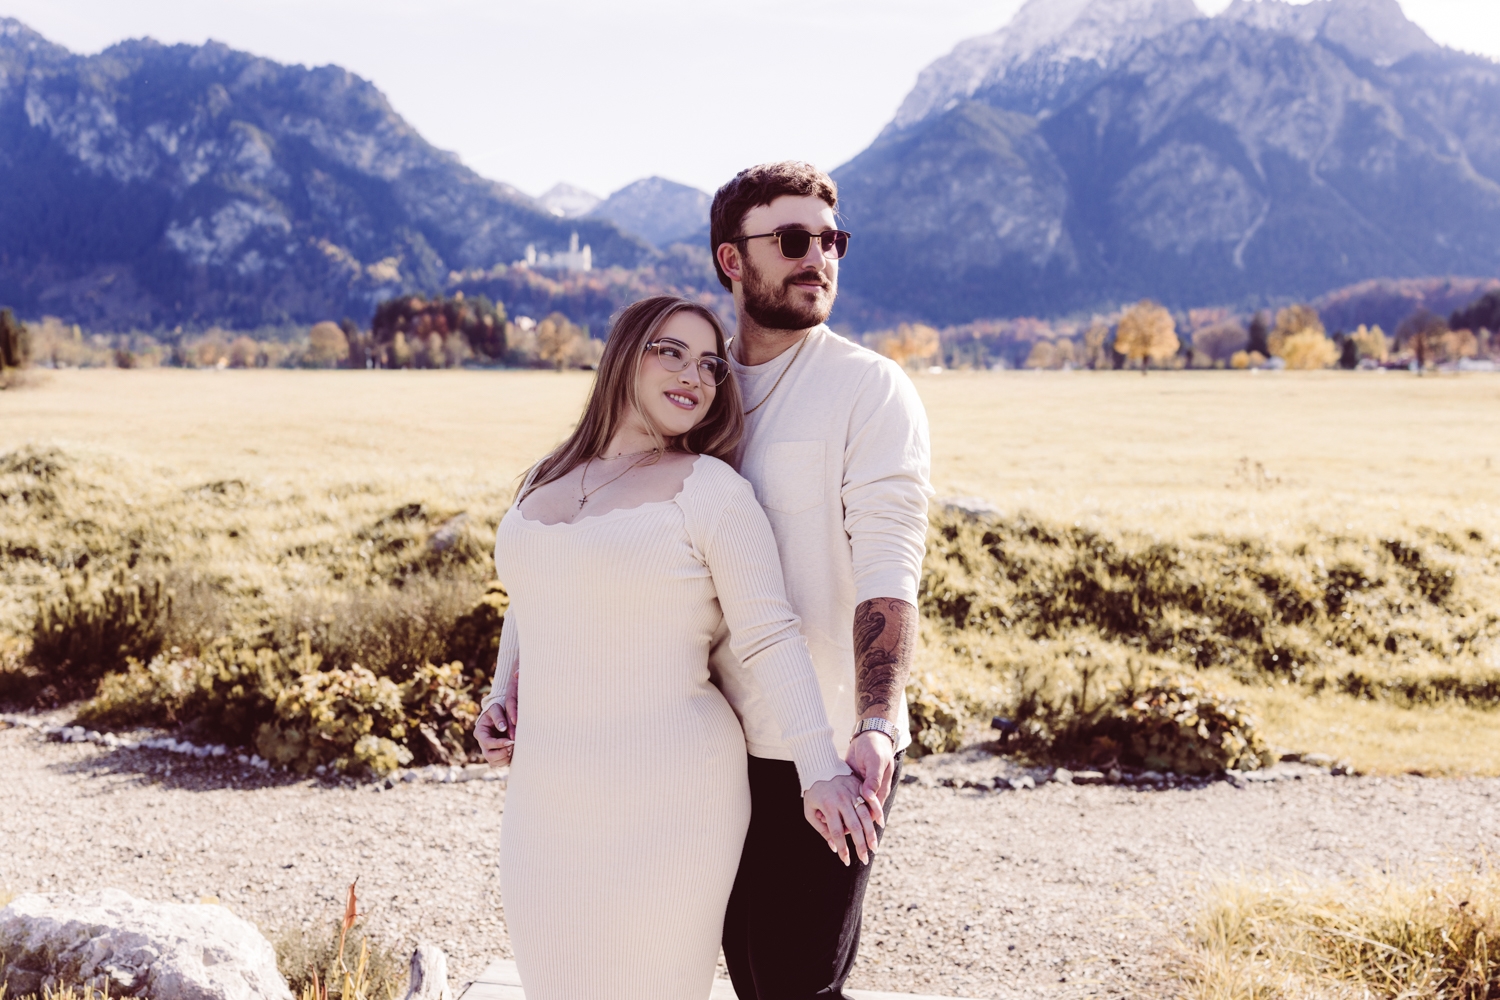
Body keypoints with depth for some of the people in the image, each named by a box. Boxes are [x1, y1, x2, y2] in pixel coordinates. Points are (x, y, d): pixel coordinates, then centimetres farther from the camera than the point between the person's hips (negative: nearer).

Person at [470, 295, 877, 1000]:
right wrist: (502, 697, 9)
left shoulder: (710, 489, -7)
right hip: (546, 798, 6)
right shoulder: (543, 481, 11)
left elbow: (770, 638, -12)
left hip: (667, 801, -6)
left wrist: (821, 771, -22)